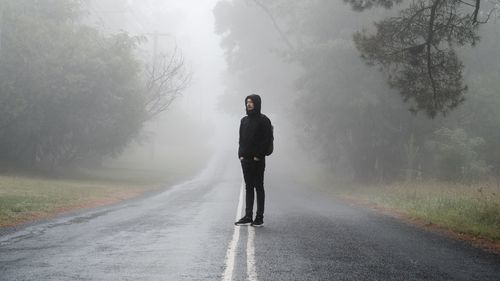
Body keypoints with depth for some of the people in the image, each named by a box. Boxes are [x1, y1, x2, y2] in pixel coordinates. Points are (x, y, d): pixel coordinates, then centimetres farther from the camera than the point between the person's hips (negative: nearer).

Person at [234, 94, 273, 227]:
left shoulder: (263, 120, -6)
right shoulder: (244, 120, 13)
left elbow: (268, 139, -11)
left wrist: (258, 155, -15)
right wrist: (241, 154, 4)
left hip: (257, 160, -6)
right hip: (245, 159, 6)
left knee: (258, 187, -1)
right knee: (248, 187, 7)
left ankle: (259, 218, 2)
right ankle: (248, 217, 8)